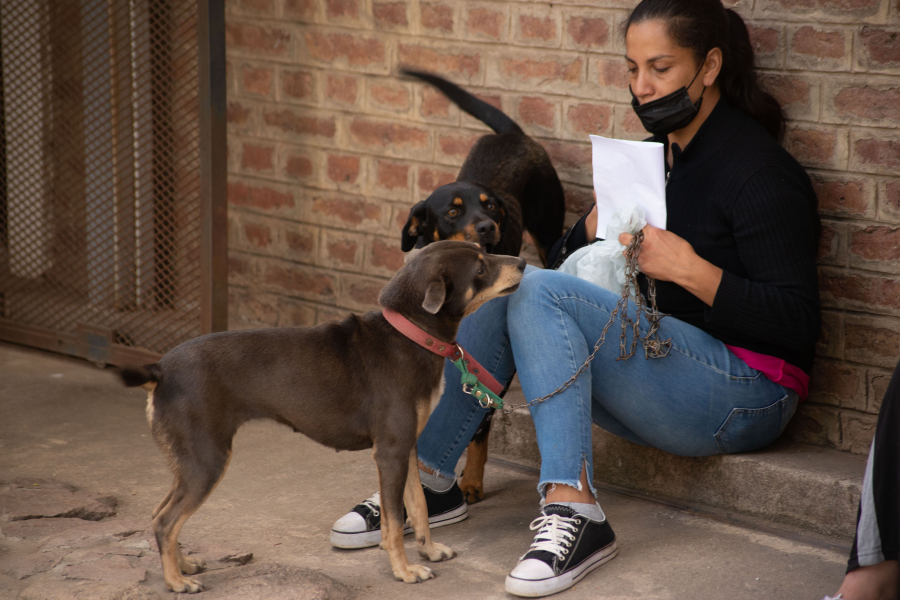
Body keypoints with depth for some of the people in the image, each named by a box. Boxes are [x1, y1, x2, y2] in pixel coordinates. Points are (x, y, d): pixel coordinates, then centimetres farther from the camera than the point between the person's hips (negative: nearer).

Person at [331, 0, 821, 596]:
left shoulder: (759, 170, -12)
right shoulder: (660, 150, 13)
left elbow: (797, 323, -18)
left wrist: (689, 269, -25)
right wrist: (597, 226, -4)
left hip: (746, 397, -8)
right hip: (661, 369, 8)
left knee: (540, 291, -24)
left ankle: (573, 509, -33)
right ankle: (429, 479, -5)